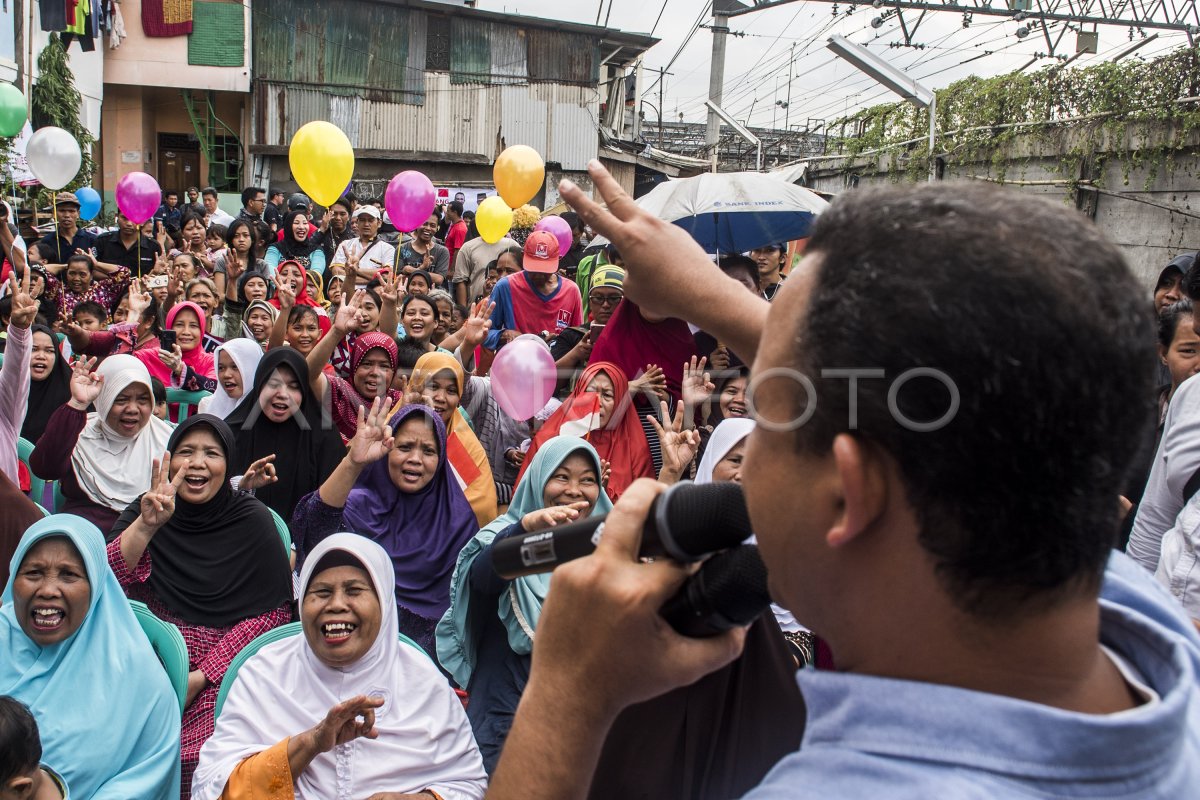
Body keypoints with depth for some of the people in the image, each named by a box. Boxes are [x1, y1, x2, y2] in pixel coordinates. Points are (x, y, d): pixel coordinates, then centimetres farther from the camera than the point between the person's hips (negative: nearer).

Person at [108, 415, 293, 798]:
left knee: (197, 762, -26)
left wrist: (200, 677, -11)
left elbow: (272, 610, -3)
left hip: (222, 670, -2)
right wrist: (146, 525, -25)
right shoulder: (144, 512, 6)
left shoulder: (252, 519, 0)